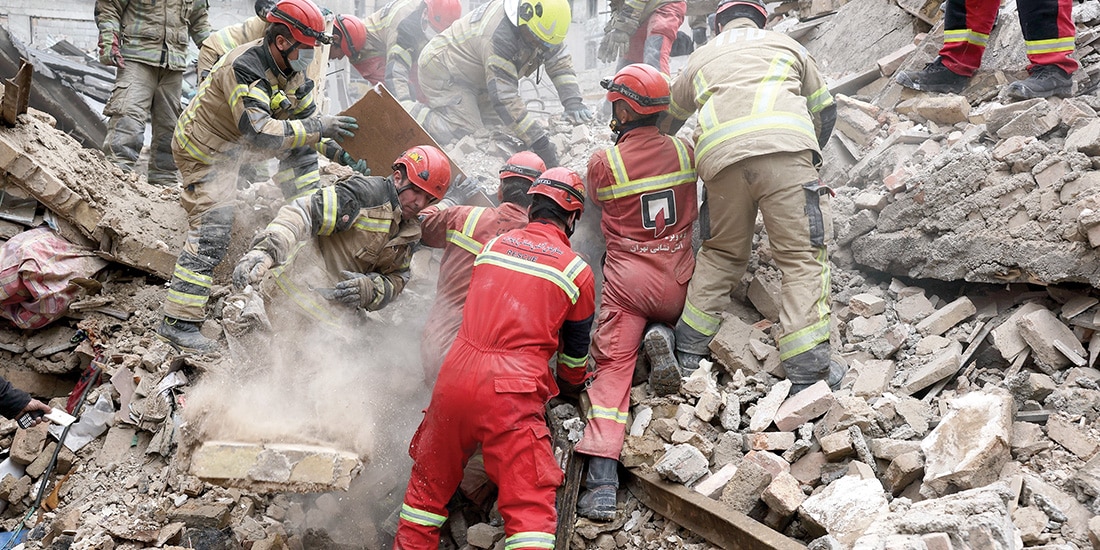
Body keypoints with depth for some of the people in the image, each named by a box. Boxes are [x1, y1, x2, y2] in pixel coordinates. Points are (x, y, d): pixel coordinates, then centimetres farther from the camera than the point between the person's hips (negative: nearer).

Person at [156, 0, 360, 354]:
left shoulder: (292, 70, -4)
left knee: (301, 145, 4)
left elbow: (307, 114, 7)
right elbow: (260, 132, -40)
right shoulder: (244, 69, -31)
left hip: (239, 142, 9)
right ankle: (178, 323, -14)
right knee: (212, 233, -16)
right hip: (205, 150, -9)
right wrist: (318, 128, -37)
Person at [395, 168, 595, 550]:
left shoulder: (493, 245, 14)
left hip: (454, 377, 4)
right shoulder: (577, 271, 4)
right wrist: (577, 382, 40)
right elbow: (575, 348, 18)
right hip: (511, 394, -4)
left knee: (429, 485, 22)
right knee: (530, 505, -3)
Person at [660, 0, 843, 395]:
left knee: (722, 253, 20)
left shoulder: (701, 58, 34)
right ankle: (808, 372, -10)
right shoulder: (785, 44, 31)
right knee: (802, 255, -1)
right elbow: (824, 110, 34)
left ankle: (687, 348, 18)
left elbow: (668, 121, 47)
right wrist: (810, 154, 51)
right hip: (785, 146, -2)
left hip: (720, 156, 2)